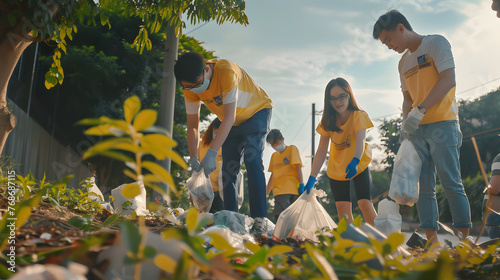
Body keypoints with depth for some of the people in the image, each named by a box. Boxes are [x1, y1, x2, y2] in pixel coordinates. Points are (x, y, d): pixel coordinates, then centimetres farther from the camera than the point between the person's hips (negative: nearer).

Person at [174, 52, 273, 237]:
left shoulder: (226, 71, -36)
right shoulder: (190, 86, -17)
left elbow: (229, 118, -39)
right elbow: (192, 126, -10)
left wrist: (211, 153, -44)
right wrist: (193, 158, -21)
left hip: (257, 112, -6)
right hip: (233, 123, 6)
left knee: (252, 161, -23)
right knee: (228, 170, -1)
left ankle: (259, 219, -24)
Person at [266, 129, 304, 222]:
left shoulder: (292, 149, 9)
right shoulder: (274, 155, 24)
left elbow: (298, 167, -2)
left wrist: (301, 184, -14)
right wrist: (266, 194, 21)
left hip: (292, 189, -4)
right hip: (279, 191, 5)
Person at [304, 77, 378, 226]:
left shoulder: (358, 115, -18)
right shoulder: (328, 120, -9)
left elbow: (360, 140, -35)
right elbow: (321, 151, -12)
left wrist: (355, 161, -55)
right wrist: (312, 178, -20)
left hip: (359, 166, -3)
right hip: (336, 169, 3)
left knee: (365, 204, -16)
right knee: (343, 208, -4)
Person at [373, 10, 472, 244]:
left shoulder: (435, 43, 0)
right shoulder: (403, 62, 20)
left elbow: (448, 80, -12)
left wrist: (420, 111, -19)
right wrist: (406, 122, 1)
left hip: (441, 123, -7)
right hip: (416, 129, 7)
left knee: (451, 183, -10)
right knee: (424, 188, 2)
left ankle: (465, 239, -4)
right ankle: (432, 241, 5)